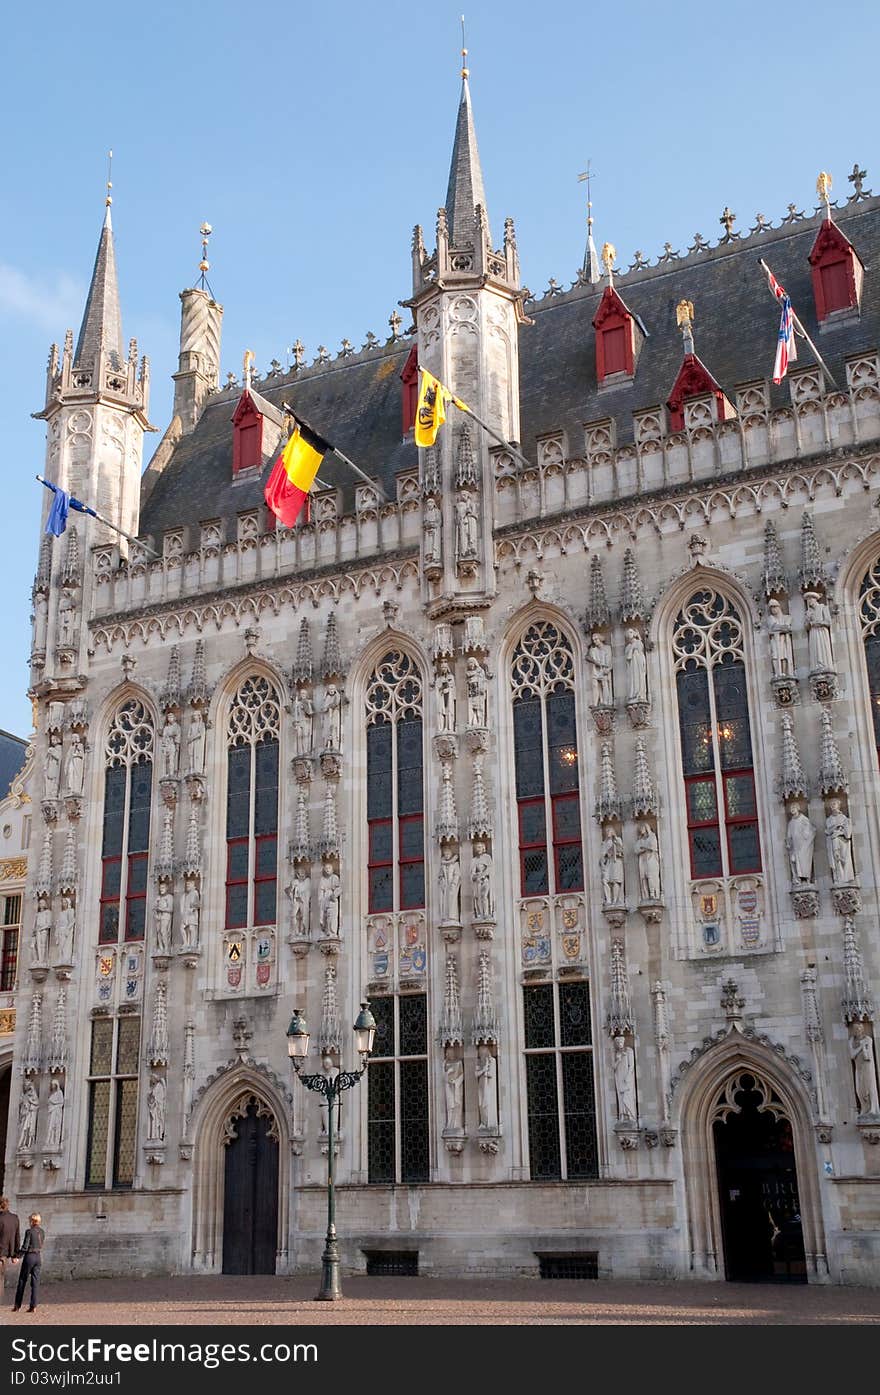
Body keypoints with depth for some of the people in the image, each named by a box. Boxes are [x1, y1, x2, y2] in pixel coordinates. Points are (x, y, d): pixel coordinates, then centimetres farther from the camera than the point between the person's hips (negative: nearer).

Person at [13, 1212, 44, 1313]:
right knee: (35, 1282, 5)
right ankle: (33, 1306, 0)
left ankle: (17, 1306, 13)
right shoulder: (42, 1232, 5)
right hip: (39, 1257, 5)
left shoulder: (29, 1231, -12)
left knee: (22, 1281, 8)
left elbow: (25, 1247, -13)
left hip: (29, 1256, -5)